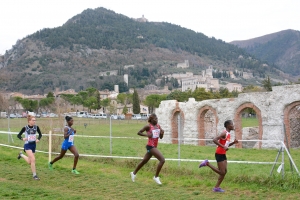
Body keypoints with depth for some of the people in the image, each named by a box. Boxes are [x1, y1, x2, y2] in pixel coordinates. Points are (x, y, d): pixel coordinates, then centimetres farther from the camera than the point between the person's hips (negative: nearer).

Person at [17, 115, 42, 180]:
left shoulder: (36, 127, -5)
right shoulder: (25, 128, -13)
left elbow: (40, 134, 9)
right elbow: (18, 135, -3)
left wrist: (38, 139, -11)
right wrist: (22, 138, -23)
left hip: (34, 145, 5)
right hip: (27, 145, -4)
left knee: (29, 162, 14)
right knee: (33, 159, -19)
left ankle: (21, 154, 43)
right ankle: (34, 175, -7)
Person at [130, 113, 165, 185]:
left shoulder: (158, 126, 8)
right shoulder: (148, 126, -11)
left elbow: (161, 137, 11)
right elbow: (139, 132, -6)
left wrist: (162, 133, -10)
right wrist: (146, 134, -19)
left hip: (154, 146, 8)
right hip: (150, 146, -8)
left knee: (144, 161, 21)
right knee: (162, 160, -16)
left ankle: (134, 173, 39)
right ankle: (156, 177, -5)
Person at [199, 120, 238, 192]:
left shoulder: (228, 134, 12)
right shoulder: (224, 133, -17)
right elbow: (214, 140, -27)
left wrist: (233, 142, 9)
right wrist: (223, 147, -30)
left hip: (223, 154, 10)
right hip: (219, 154, -10)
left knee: (224, 171, 9)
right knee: (222, 172, -5)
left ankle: (217, 187, 14)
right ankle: (207, 163, 4)